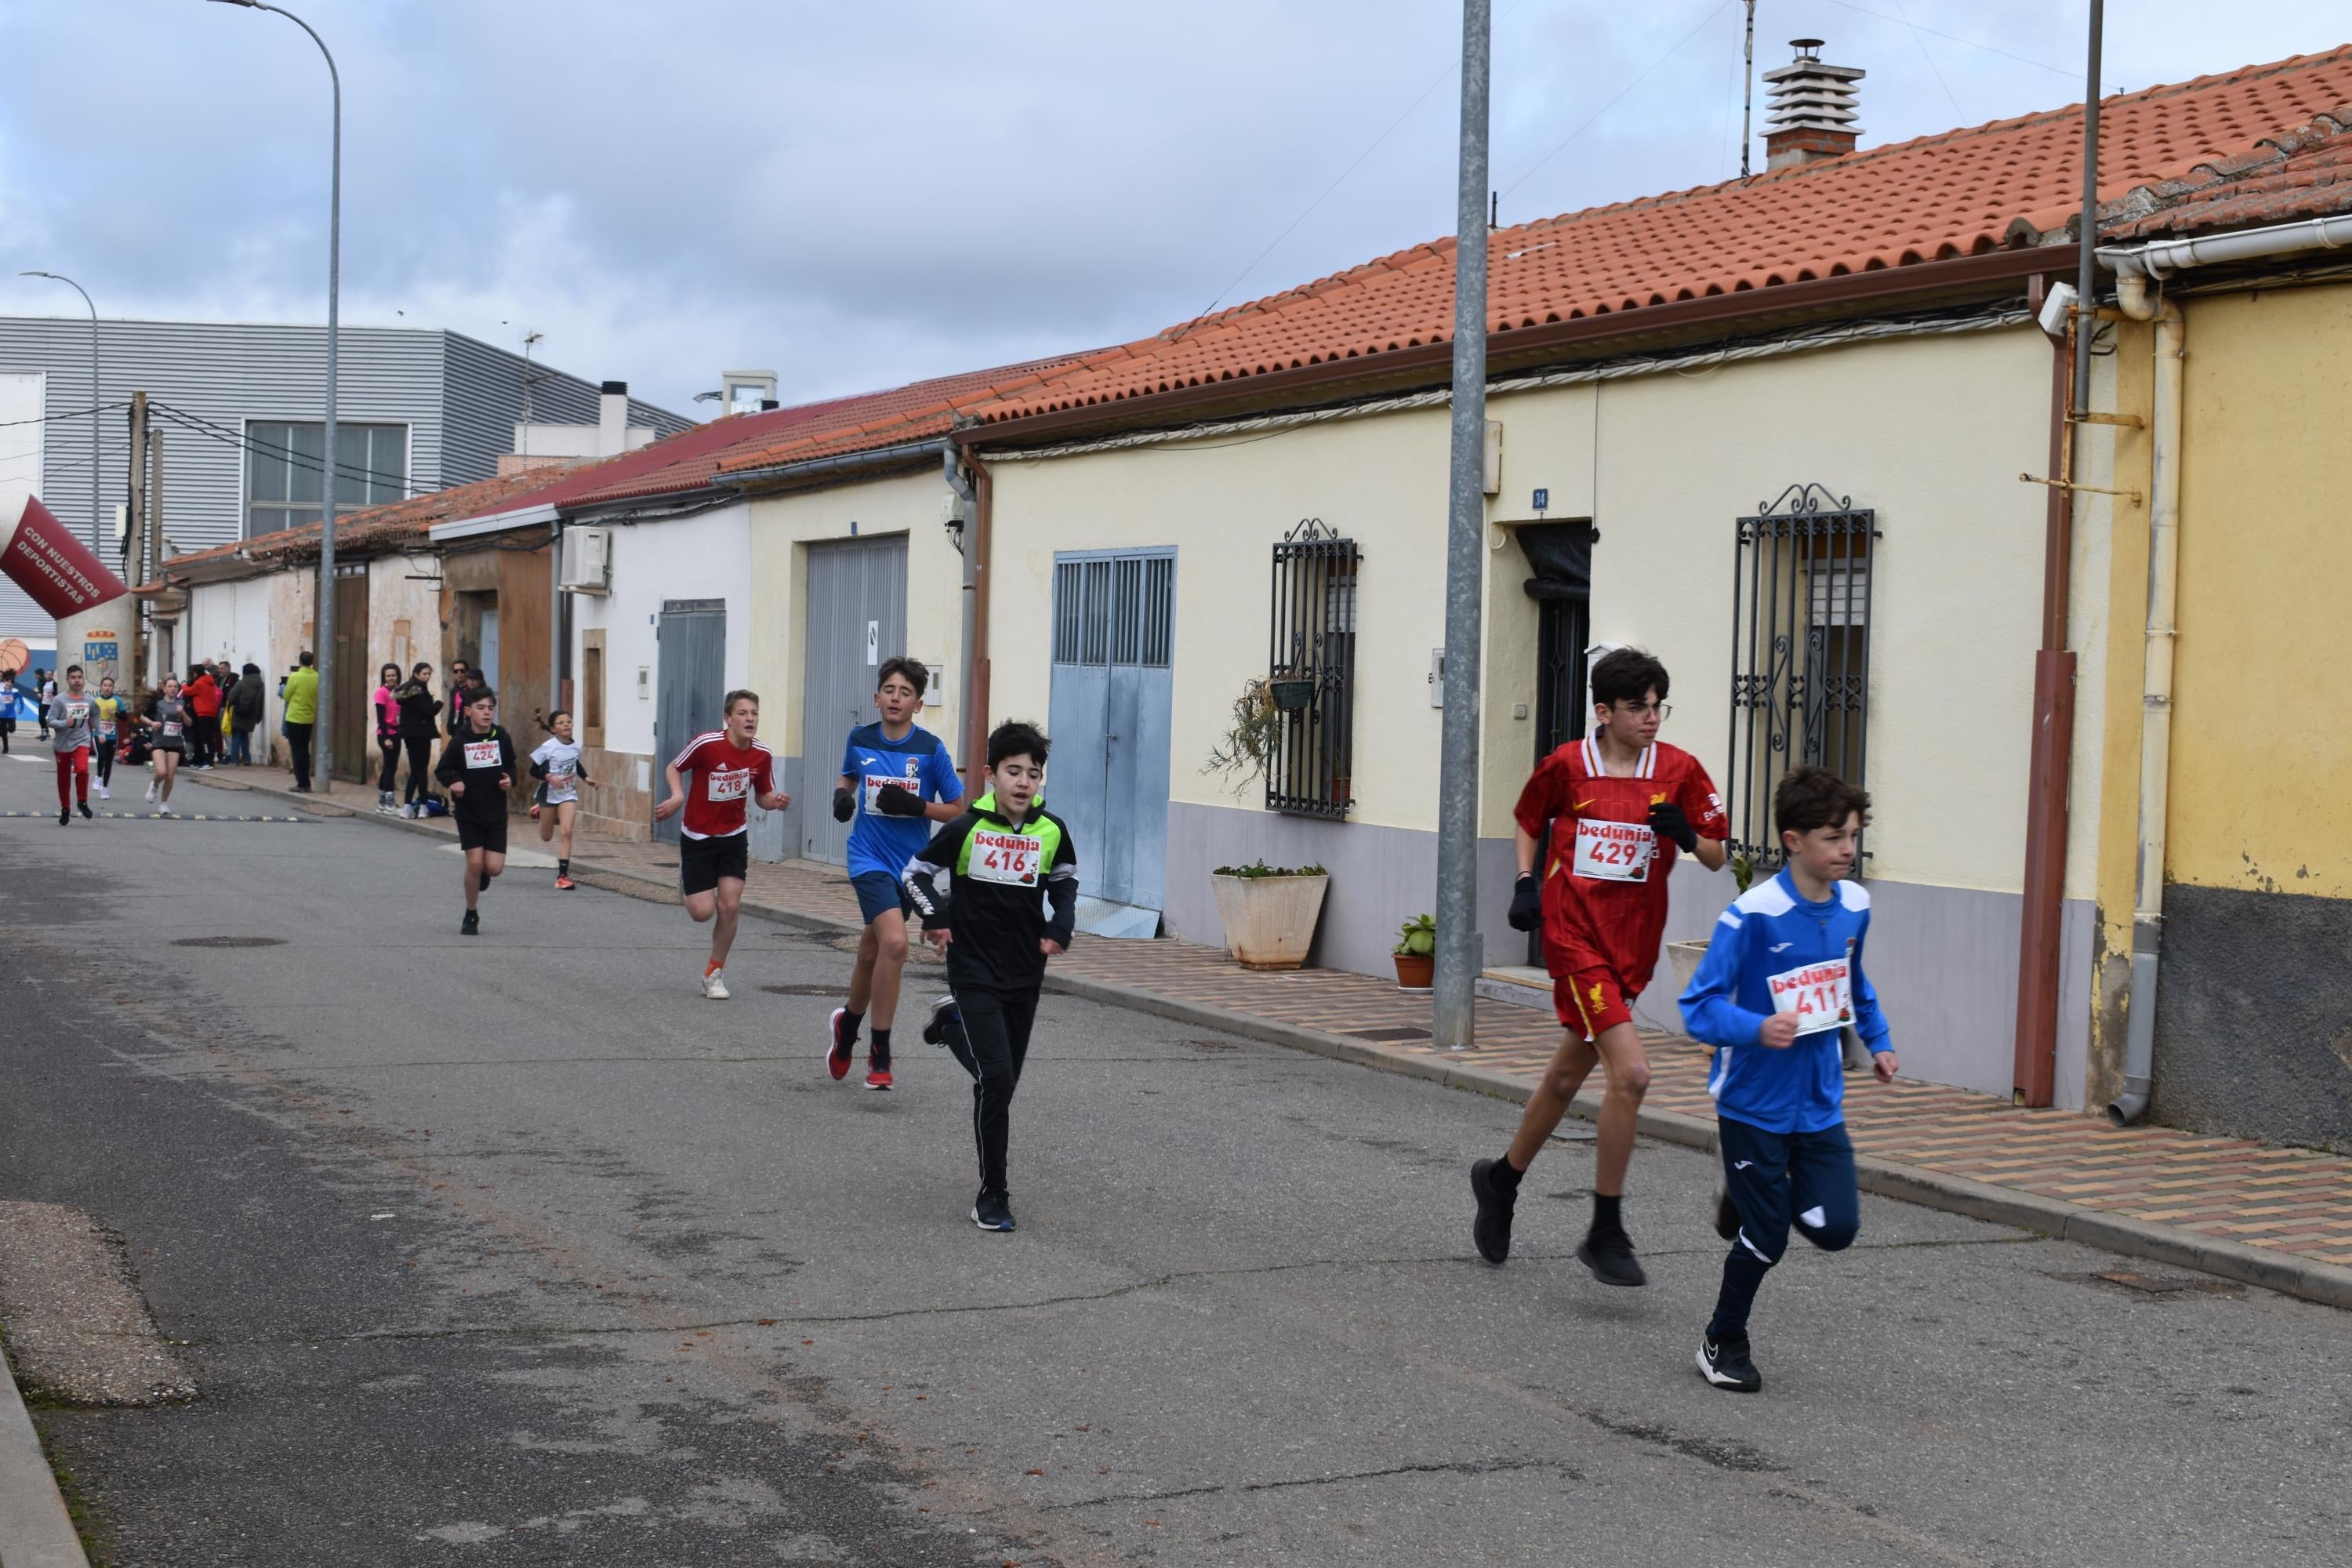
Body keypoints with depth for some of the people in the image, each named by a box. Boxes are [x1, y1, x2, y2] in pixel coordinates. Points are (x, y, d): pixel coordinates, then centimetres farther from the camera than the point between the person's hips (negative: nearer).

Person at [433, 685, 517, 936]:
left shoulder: (502, 737, -2)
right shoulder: (460, 741, -9)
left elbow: (511, 765, 14)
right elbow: (442, 770, 0)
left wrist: (510, 779, -6)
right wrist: (453, 782, -20)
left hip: (496, 812, 2)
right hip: (468, 813, -2)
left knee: (494, 867, -5)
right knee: (475, 862, -8)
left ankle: (482, 876, 34)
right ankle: (471, 916, 12)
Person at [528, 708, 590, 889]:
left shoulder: (576, 746, -3)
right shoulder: (548, 747, -17)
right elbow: (534, 770, -13)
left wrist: (585, 778, 4)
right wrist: (549, 777, -30)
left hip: (569, 794, 2)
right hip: (549, 794, -2)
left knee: (566, 832, -15)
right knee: (546, 837, 15)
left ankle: (563, 875, -10)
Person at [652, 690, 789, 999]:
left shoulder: (762, 756, -8)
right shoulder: (707, 744, -20)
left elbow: (762, 796, 6)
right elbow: (674, 768, -4)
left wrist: (777, 801, -16)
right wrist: (678, 796, -22)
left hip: (734, 836, 3)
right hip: (697, 837, -3)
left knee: (730, 905, -9)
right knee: (702, 911, -5)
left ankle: (714, 974, 11)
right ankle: (687, 881, 33)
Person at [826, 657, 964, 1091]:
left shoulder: (931, 749, -7)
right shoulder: (860, 739, 0)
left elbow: (957, 810, -2)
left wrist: (916, 806, -18)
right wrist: (842, 796, -1)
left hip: (910, 864, 1)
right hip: (869, 859, -1)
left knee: (871, 953, 14)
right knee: (894, 943, -21)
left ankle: (848, 1024, 42)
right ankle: (880, 1055, -9)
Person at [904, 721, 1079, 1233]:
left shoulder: (1052, 832, -3)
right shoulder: (966, 829, -12)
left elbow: (1065, 881, 17)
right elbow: (917, 872, 1)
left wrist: (1061, 928, 4)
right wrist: (935, 917, -13)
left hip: (1026, 976, 4)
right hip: (974, 974, -4)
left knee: (1005, 1082, 15)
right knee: (995, 1077, -15)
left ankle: (953, 1026, 46)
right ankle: (992, 1194, -5)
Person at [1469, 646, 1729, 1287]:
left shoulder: (1679, 770, -1)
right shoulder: (1566, 765, -5)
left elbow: (1716, 856, 5)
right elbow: (1528, 822, 14)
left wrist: (1686, 836, -16)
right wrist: (1526, 882, 0)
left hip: (1633, 944, 4)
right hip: (1574, 936, -4)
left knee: (1567, 1077, 18)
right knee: (1631, 1071, -18)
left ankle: (1501, 1181, 42)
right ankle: (1606, 1234, -8)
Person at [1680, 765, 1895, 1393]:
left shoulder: (1854, 906, -1)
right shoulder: (1751, 915, -21)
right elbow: (1699, 1007, -20)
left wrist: (1878, 1040, 16)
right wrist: (1757, 1029, -36)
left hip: (1820, 1104, 5)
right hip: (1754, 1102, -5)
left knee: (1836, 1229, -3)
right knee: (1766, 1241, 2)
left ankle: (1748, 1201, 27)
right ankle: (1724, 1344, 27)